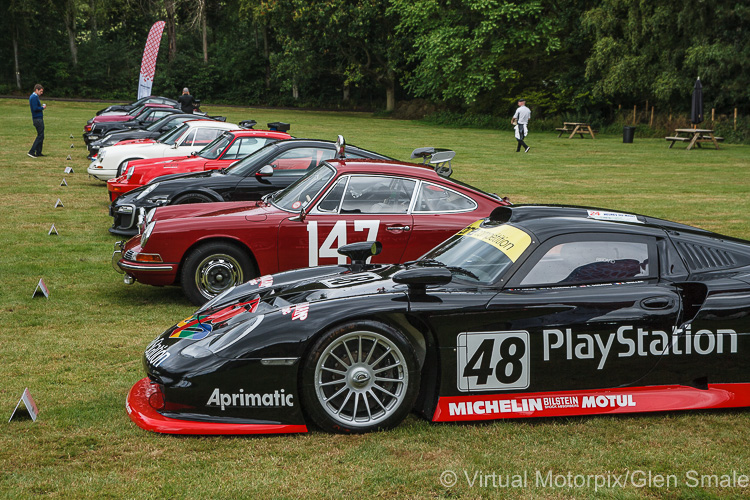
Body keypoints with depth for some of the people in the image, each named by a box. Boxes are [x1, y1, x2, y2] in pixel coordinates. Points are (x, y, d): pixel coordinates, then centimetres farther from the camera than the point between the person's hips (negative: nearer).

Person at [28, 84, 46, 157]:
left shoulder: (33, 96, 16)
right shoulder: (34, 97, -15)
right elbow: (35, 108, -23)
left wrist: (41, 107, 7)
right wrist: (42, 107, -9)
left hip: (39, 118, 11)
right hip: (38, 119, -11)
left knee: (40, 135, 13)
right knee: (40, 136, -9)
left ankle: (38, 152, 15)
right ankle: (31, 152, -11)